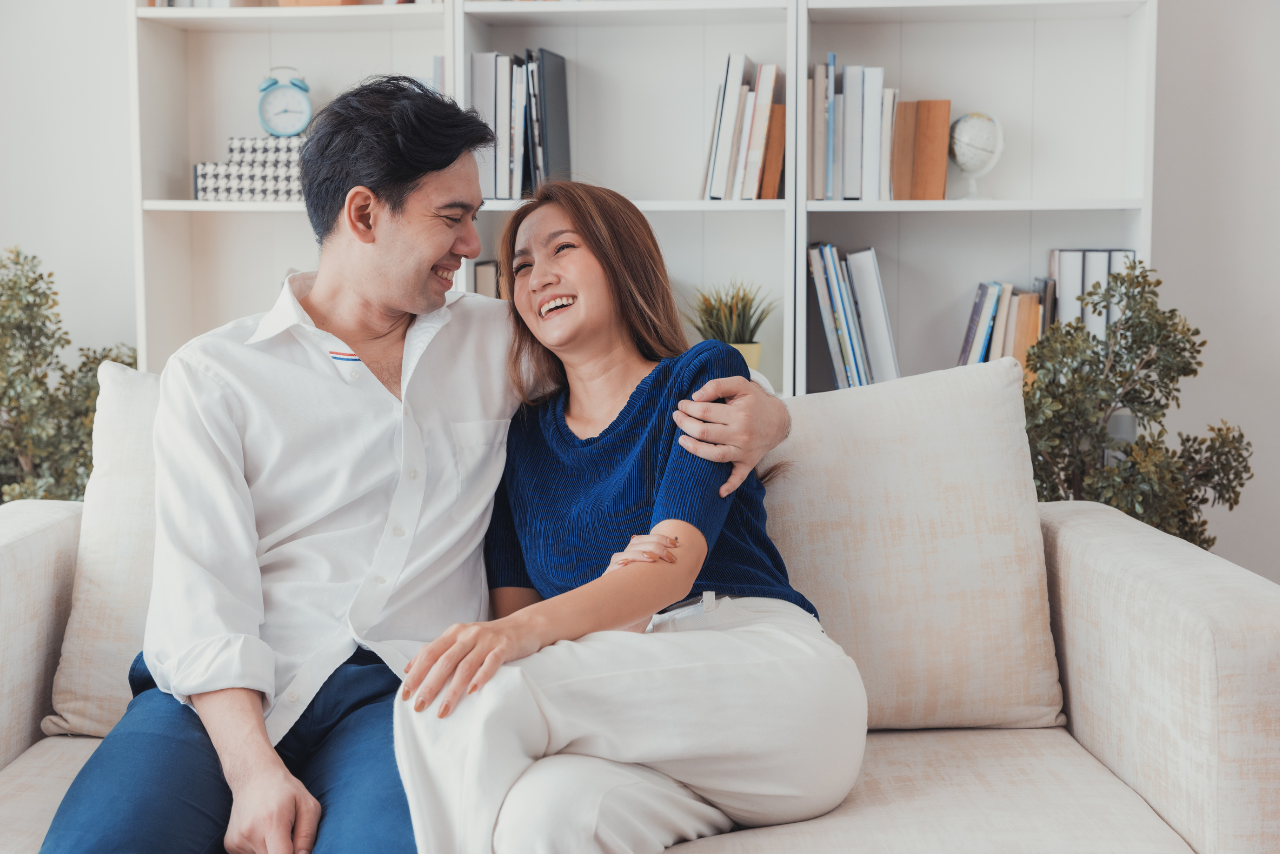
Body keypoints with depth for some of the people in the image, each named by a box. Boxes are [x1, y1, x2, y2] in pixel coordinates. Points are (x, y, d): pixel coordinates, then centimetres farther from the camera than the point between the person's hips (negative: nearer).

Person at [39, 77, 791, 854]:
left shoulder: (497, 345, 17)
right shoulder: (214, 375, 7)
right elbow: (201, 595, -3)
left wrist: (761, 413, 3)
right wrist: (254, 770, -18)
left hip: (401, 690, 1)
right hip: (233, 690, 0)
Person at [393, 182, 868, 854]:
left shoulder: (702, 376, 9)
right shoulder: (523, 439, 21)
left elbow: (677, 562, -8)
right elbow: (512, 608, 11)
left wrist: (529, 628, -28)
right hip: (629, 708, 2)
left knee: (464, 700, -26)